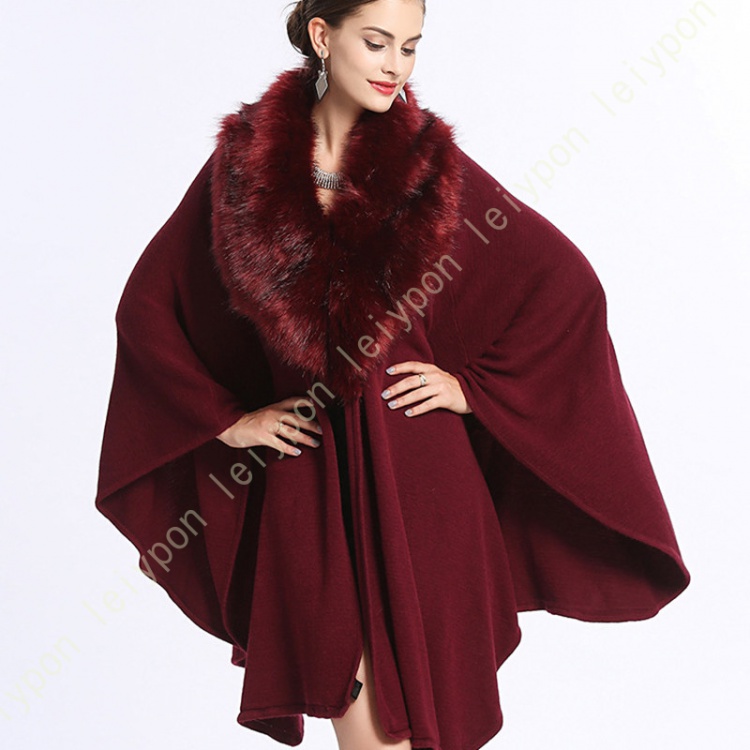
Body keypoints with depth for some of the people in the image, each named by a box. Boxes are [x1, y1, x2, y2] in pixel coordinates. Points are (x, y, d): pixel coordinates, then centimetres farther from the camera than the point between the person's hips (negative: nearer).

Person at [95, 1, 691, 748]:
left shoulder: (429, 160, -2)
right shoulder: (244, 159, 0)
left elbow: (565, 282, 1)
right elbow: (148, 303, 6)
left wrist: (474, 385, -3)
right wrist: (226, 419, 2)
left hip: (413, 468, 0)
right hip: (308, 473, 1)